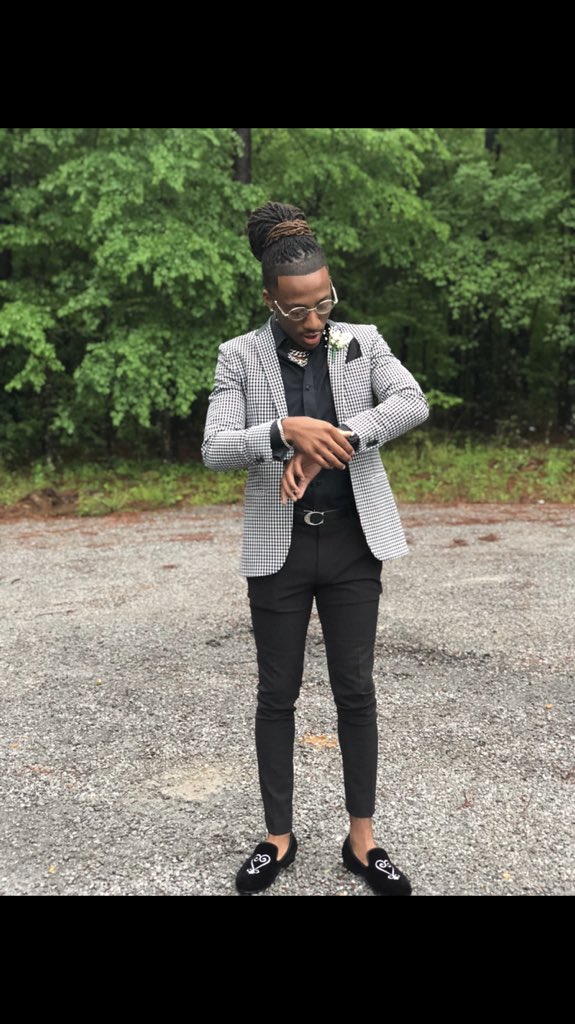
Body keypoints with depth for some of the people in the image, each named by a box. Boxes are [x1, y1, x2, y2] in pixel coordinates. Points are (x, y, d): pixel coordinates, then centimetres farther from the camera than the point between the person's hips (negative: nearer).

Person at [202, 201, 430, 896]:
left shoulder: (361, 342, 2)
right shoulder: (240, 356, -1)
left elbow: (413, 403, -15)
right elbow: (215, 450, -11)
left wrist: (331, 441, -25)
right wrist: (285, 431, -28)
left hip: (352, 544, 1)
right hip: (279, 548, 0)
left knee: (355, 689, 8)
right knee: (278, 693, 9)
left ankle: (362, 839, 24)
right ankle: (279, 837, 27)